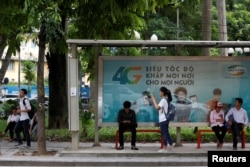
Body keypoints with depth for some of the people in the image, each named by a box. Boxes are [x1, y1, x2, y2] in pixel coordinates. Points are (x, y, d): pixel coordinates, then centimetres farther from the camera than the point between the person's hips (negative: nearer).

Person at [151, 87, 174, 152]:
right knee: (166, 133, 15)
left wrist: (154, 100, -17)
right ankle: (170, 146, 20)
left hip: (163, 120, -10)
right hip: (165, 119, 10)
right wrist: (154, 101, 13)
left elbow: (157, 107, -27)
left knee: (164, 133, -3)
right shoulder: (166, 100, 13)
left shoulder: (163, 100, -16)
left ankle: (164, 148, 2)